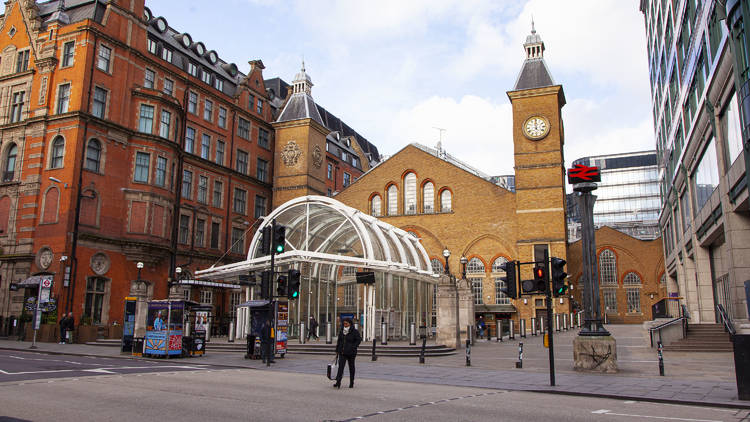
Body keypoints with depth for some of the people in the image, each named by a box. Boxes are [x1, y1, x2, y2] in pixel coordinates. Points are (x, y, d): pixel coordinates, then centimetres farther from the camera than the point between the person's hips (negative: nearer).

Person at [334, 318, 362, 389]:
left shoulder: (354, 331, -7)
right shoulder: (341, 331, 8)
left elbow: (359, 340, -7)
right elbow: (339, 341, 15)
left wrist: (353, 347, -17)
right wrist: (337, 350, 13)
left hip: (351, 353, -3)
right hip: (342, 352, 3)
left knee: (351, 367, 8)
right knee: (341, 366, -9)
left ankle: (351, 383, 18)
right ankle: (338, 382, -14)